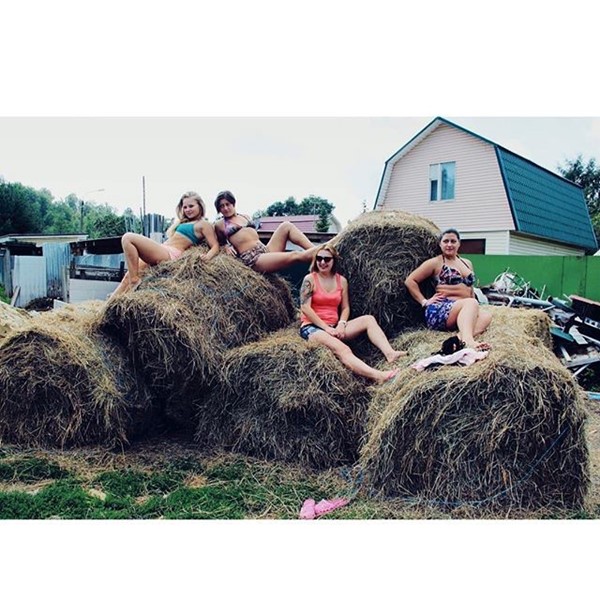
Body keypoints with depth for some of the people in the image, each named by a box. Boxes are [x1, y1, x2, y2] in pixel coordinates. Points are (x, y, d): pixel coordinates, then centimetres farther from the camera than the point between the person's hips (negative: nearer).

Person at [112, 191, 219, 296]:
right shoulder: (184, 222, 27)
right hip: (162, 253, 9)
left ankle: (134, 280, -16)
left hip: (170, 254, -9)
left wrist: (208, 256, -26)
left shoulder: (203, 224, 1)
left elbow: (215, 246, -9)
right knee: (128, 276, 3)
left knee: (128, 238, -18)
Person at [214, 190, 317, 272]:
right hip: (252, 258, -7)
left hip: (265, 250, 7)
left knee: (286, 226, -15)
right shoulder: (220, 225, 10)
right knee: (295, 255, -27)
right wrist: (227, 246, 1)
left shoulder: (245, 217, 24)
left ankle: (315, 250, -26)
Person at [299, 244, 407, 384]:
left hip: (334, 327, 6)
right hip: (312, 327, -6)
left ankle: (389, 353, -33)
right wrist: (326, 328, -16)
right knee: (342, 349, -34)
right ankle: (378, 375, -55)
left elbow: (345, 308, 11)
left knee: (368, 319, -14)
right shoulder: (310, 279, -3)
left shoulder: (341, 280, 11)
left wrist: (341, 325, -10)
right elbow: (305, 308, -11)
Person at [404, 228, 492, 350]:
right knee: (471, 303, -32)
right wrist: (424, 302, -7)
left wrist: (474, 309, 15)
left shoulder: (467, 263, 21)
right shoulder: (435, 262, 2)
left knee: (486, 316, -22)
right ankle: (467, 340, -56)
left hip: (464, 312, 7)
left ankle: (462, 337, -47)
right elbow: (410, 281, 0)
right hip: (439, 311, -6)